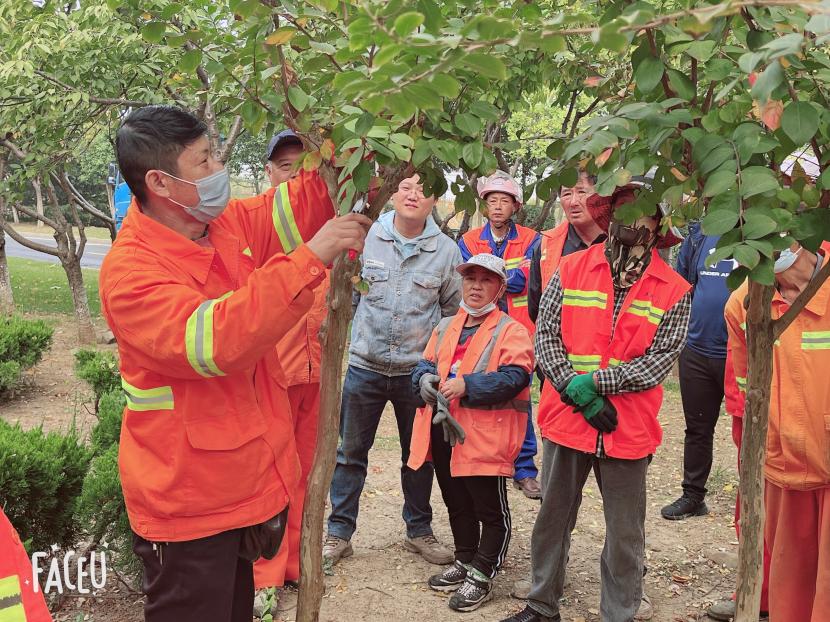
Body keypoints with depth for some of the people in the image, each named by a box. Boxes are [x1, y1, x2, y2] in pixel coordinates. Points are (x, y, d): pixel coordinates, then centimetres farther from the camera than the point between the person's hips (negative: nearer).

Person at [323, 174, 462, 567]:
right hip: (364, 367, -1)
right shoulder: (366, 237, -5)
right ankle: (339, 533, 21)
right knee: (351, 452, 9)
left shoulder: (446, 250, -2)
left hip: (418, 370, 1)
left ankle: (419, 531, 30)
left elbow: (455, 311, 9)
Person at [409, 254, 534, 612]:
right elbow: (425, 364, 15)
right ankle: (464, 562, 36)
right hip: (445, 431, 7)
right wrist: (426, 379, -9)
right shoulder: (446, 327, 15)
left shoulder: (511, 330, -6)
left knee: (490, 511, 4)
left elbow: (515, 377, -18)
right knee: (457, 504, 20)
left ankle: (481, 577, 16)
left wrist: (467, 385, -26)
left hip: (485, 437, -6)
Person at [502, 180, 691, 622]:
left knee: (625, 533, 10)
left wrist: (594, 381, -17)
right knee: (553, 518, 16)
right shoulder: (571, 269, 1)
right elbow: (545, 336, -3)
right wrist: (579, 395, -14)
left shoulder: (674, 291, -3)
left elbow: (659, 361, -9)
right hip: (566, 420, 2)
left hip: (629, 430, -1)